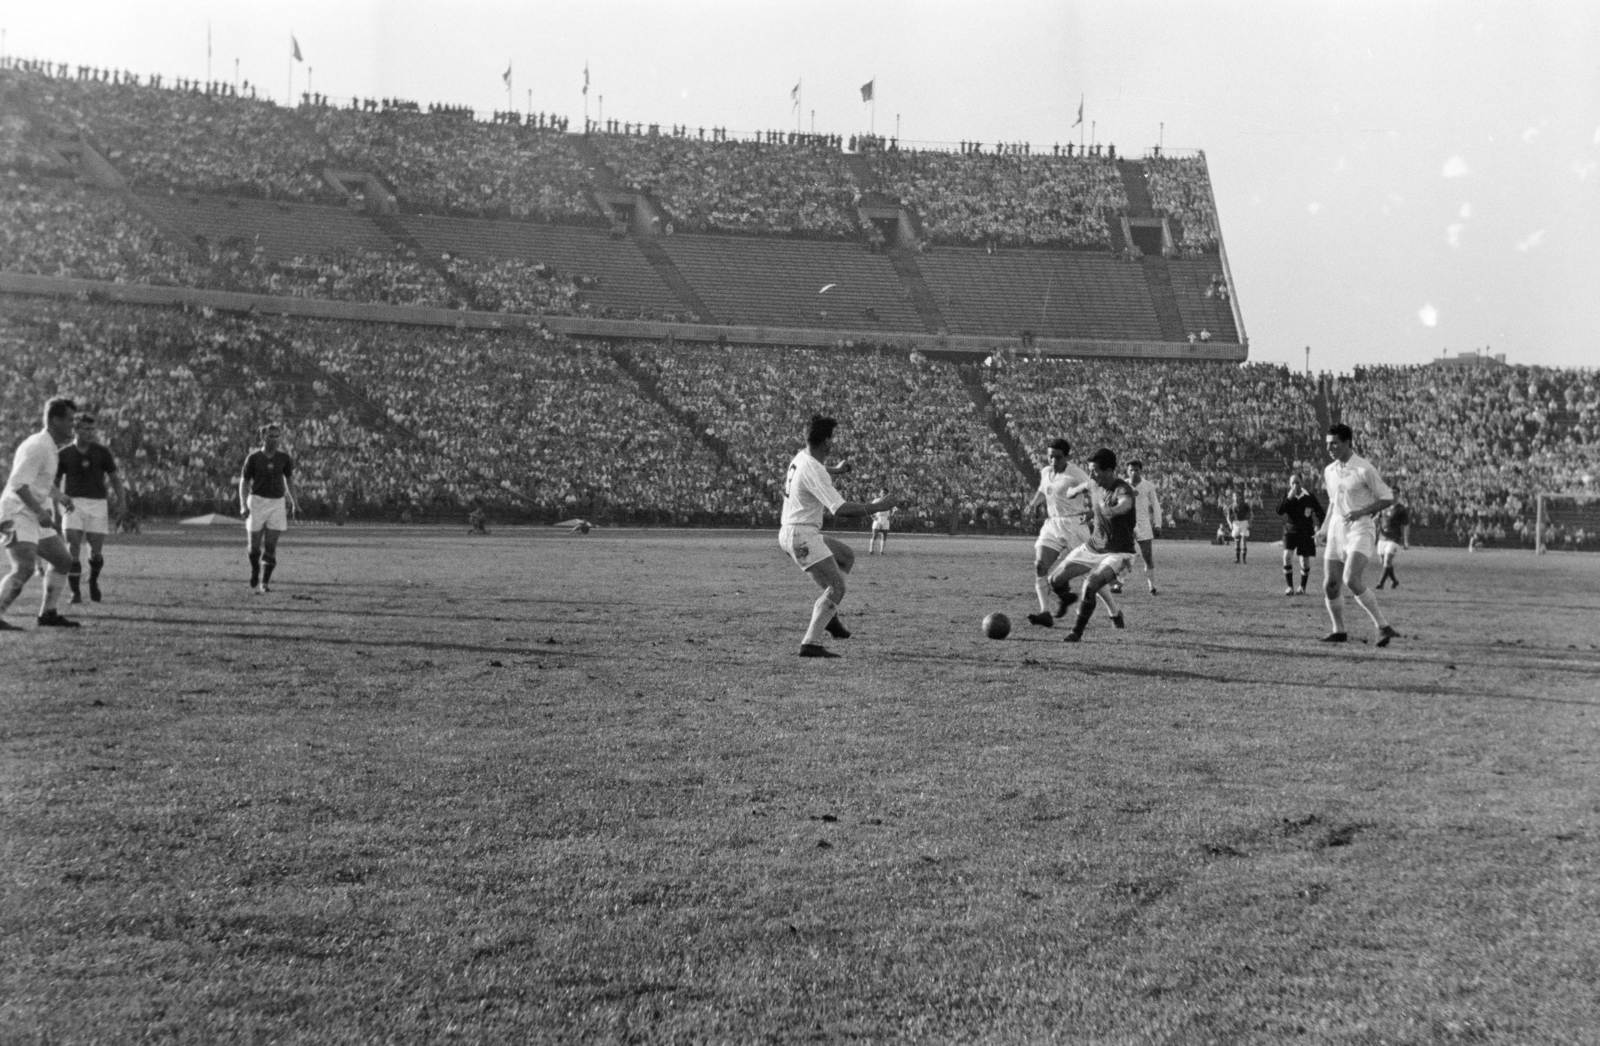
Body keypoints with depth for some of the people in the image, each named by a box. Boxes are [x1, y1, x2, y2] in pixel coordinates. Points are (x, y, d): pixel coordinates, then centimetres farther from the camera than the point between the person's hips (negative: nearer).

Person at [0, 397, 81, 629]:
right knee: (24, 569, -24)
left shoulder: (50, 447, 14)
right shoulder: (38, 446, -17)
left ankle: (48, 614, 20)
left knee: (63, 561, 13)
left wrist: (58, 495, 25)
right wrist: (39, 511, -29)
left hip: (34, 517, 10)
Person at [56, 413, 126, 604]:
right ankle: (76, 593, -2)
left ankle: (93, 580, 31)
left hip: (98, 503, 0)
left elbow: (114, 478, 6)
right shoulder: (64, 454, 2)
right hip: (73, 503, 0)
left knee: (96, 551, 1)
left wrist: (123, 505, -1)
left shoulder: (102, 451, 2)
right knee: (73, 550, -10)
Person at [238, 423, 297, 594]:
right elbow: (244, 482, 1)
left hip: (277, 503, 1)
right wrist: (243, 505, -10)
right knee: (255, 545, 3)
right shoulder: (253, 458, -3)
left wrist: (293, 503, 9)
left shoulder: (284, 458, 2)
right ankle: (254, 578, 24)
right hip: (257, 501, -1)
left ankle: (265, 582, 0)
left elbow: (288, 480, 14)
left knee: (271, 545, -6)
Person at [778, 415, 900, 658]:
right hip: (801, 535, -10)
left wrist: (837, 470, 43)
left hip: (789, 532, 10)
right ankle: (810, 643, -12)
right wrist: (875, 506, -22)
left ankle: (825, 610, 15)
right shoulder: (814, 472, -21)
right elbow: (841, 508, -28)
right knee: (836, 586, -9)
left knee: (847, 555, 21)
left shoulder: (801, 458, 8)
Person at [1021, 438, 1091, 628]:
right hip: (1052, 525, 5)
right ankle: (1045, 613, -20)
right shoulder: (1045, 472, 10)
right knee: (1039, 565, -14)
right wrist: (1031, 505, 13)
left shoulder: (1075, 473, -11)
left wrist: (1089, 510, -38)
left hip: (1074, 524, -5)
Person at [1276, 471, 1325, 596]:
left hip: (1306, 532, 0)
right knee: (1287, 555, -19)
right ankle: (1289, 586, -11)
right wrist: (1290, 497, -23)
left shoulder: (1309, 497, -4)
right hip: (1291, 530, 0)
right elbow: (1279, 511, -16)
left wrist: (1320, 528, -6)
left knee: (1305, 561, 2)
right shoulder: (1287, 496, -1)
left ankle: (1302, 587, 21)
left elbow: (1321, 513, 4)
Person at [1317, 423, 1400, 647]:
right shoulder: (1329, 471, 11)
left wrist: (1362, 512, -20)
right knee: (1330, 584, 1)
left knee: (1351, 580, -24)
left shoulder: (1364, 469, -10)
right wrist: (1324, 529, 19)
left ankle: (1382, 626, -15)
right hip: (1337, 532, 7)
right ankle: (1339, 631, 18)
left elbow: (1387, 498, -7)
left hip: (1361, 530, -7)